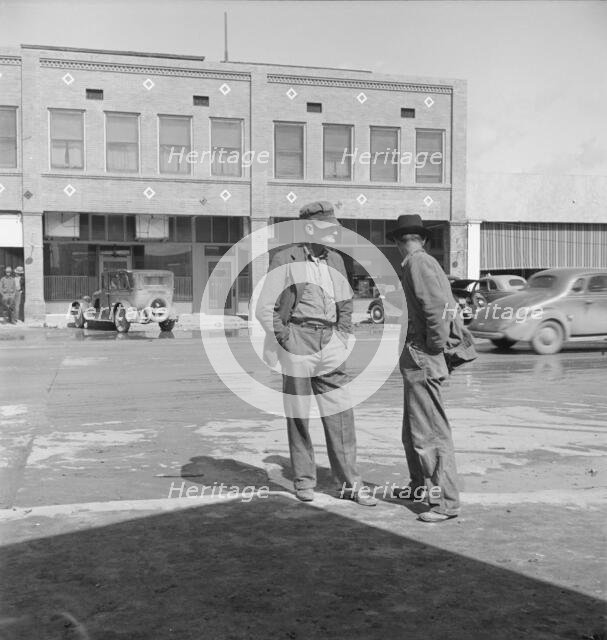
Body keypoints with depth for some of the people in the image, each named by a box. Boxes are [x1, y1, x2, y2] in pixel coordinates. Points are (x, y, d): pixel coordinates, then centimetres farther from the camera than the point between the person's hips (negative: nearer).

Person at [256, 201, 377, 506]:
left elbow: (345, 306, 21)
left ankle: (350, 483, 9)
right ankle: (304, 480, 19)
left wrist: (341, 341, 12)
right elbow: (265, 309, -4)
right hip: (297, 338, -4)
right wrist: (285, 343, -7)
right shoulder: (285, 260, -6)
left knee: (340, 414, 2)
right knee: (298, 415, 5)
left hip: (329, 342, 5)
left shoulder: (335, 260, 11)